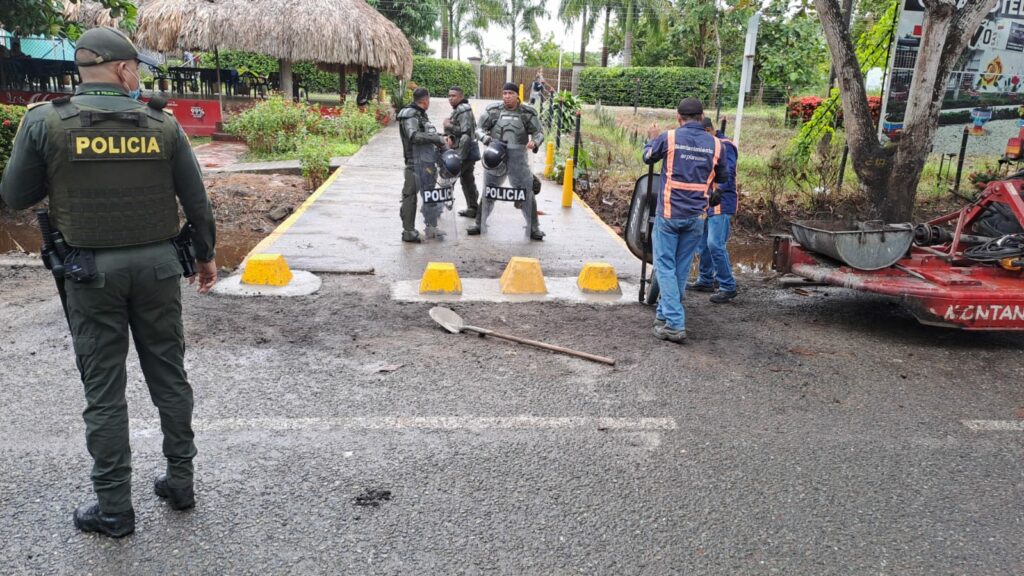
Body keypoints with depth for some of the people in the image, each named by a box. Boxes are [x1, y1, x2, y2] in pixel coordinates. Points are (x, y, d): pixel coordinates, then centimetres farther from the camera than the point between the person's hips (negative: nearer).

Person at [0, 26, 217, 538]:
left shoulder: (46, 122, -6)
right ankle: (180, 481, 26)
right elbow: (196, 199, 2)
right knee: (168, 375, 14)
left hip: (92, 269, -1)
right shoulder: (162, 124, -2)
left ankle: (114, 508, 15)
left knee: (104, 388, 6)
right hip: (157, 264, 2)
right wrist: (205, 255, 15)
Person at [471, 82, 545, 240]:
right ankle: (480, 224, 28)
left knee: (527, 193, -1)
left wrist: (535, 142, -19)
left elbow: (539, 132, 3)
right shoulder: (493, 110, -1)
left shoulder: (527, 113, -2)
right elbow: (480, 128, 6)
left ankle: (534, 228, 12)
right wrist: (484, 137, -16)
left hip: (518, 160, -1)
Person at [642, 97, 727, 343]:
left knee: (665, 266, 1)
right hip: (696, 217, 3)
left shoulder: (668, 138, -8)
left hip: (669, 214, -3)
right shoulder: (715, 144, 0)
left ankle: (674, 324, -8)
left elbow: (648, 157, 12)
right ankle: (664, 313, 28)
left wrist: (652, 139, 31)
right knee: (682, 268, 14)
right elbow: (721, 177, 14)